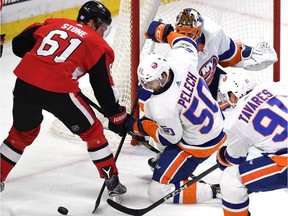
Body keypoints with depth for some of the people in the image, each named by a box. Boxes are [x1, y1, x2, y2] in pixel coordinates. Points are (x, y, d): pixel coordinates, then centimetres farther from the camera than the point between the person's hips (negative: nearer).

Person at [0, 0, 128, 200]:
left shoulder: (53, 24, 20)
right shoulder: (97, 45, 9)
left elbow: (19, 45, 21)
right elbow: (104, 88, 7)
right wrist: (117, 116, 17)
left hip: (24, 83, 4)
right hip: (58, 91, -4)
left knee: (23, 132, 28)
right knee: (92, 131, 15)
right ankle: (112, 181, 18)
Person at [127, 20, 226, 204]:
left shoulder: (162, 107, -33)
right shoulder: (180, 60, -18)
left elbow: (171, 138, -16)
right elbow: (187, 44, 6)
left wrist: (139, 127, -5)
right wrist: (165, 31, 18)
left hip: (198, 146, -9)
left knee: (158, 192, -4)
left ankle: (213, 192, -4)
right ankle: (165, 160, 44)